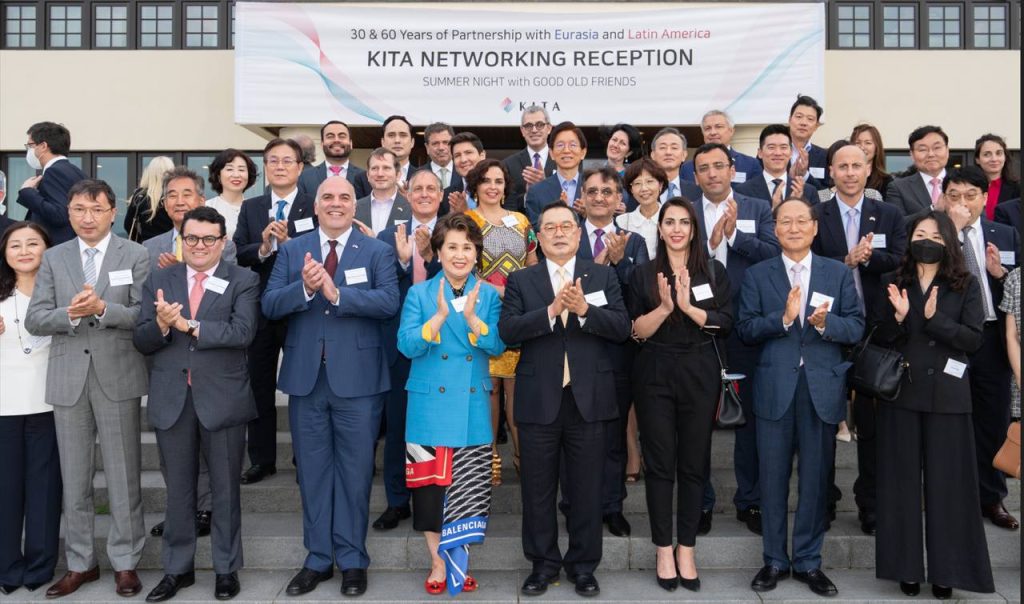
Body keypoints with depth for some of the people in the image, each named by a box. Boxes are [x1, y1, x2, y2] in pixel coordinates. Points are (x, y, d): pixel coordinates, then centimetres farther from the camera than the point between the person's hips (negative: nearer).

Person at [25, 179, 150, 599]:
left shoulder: (135, 256, 0)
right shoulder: (53, 258, 8)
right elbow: (34, 319, 1)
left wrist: (102, 308, -23)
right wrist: (71, 313, -17)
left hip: (117, 377, -3)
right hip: (68, 379, 3)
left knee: (123, 476, 5)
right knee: (74, 478, 12)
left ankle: (125, 561, 18)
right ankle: (80, 562, 25)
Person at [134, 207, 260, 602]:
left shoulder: (243, 281, -1)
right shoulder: (158, 281, 8)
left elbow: (242, 332, -17)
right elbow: (141, 341, 1)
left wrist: (188, 325, -18)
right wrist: (161, 324, -19)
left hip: (222, 398, -2)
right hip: (171, 399, 3)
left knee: (225, 489, 9)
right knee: (178, 490, 14)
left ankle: (226, 569, 24)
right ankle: (177, 569, 29)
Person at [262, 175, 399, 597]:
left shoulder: (377, 252, 2)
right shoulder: (292, 250, 8)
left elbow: (389, 302, -14)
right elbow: (269, 305, -1)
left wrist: (337, 293, -24)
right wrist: (305, 288, -19)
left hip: (357, 378, -2)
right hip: (305, 377, 3)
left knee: (355, 472, 6)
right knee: (312, 472, 12)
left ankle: (352, 561, 21)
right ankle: (318, 558, 26)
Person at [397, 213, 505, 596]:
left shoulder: (489, 295, 5)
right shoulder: (419, 294, 2)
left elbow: (497, 347, -5)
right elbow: (406, 345, -9)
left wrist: (471, 317, -21)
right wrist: (440, 315, -23)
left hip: (472, 407, 1)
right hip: (430, 405, -1)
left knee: (469, 488, 2)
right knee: (430, 484, 5)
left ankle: (458, 561, 18)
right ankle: (438, 562, 21)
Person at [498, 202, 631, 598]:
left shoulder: (603, 276, 7)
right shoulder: (520, 280, 4)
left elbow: (622, 328, -4)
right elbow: (507, 330, -9)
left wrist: (584, 309, -19)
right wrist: (551, 310, -21)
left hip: (588, 399, 0)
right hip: (538, 399, 0)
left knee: (587, 488, 10)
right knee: (538, 488, 10)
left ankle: (583, 565, 26)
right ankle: (543, 563, 27)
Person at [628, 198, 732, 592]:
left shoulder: (714, 271, 6)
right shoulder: (643, 274, 4)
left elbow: (725, 324, -4)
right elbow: (637, 331, -2)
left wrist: (688, 306, -17)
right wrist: (664, 307, -18)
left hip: (699, 374, 1)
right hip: (655, 374, -1)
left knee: (693, 463, 6)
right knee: (659, 463, 4)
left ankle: (687, 549, 18)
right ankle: (664, 550, 16)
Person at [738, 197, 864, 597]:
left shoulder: (839, 273, 7)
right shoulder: (757, 275, 5)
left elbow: (856, 328, 1)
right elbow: (745, 329, -3)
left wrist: (825, 323, -19)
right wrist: (783, 318, -19)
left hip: (822, 388, 1)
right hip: (775, 388, 0)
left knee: (815, 479, 9)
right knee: (773, 478, 7)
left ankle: (808, 562, 24)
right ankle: (774, 561, 22)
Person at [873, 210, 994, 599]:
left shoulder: (966, 285, 3)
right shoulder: (892, 283, 6)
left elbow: (973, 338, -5)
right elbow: (877, 338, 3)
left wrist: (934, 319, -17)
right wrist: (898, 317, -15)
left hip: (947, 396, -1)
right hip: (901, 393, 1)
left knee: (947, 481, 2)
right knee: (903, 479, 6)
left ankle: (946, 570, 14)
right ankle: (906, 566, 17)